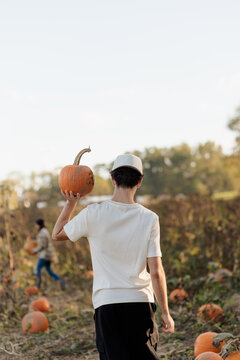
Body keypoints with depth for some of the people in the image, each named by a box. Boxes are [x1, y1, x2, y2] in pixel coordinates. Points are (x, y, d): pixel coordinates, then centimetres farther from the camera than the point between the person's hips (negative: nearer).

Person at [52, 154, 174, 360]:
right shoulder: (149, 218, -4)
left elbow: (57, 235, 11)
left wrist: (71, 203, 17)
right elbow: (156, 272, -6)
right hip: (141, 302, 1)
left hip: (106, 303, -1)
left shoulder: (93, 214, -6)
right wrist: (165, 313, 2)